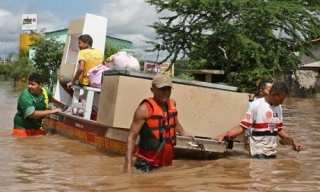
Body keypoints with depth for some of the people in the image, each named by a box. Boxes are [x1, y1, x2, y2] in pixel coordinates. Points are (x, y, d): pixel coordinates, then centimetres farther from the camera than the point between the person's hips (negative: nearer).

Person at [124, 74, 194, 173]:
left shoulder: (172, 104, 4)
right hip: (147, 164, -6)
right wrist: (128, 165, -24)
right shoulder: (145, 109, -16)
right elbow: (131, 137, -18)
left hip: (167, 164, 7)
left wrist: (183, 133, 18)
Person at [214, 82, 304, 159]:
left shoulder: (278, 108, 9)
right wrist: (224, 134, -25)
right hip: (259, 152, -6)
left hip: (272, 151, 6)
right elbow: (242, 126, -12)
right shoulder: (256, 105, -11)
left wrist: (292, 141, 9)